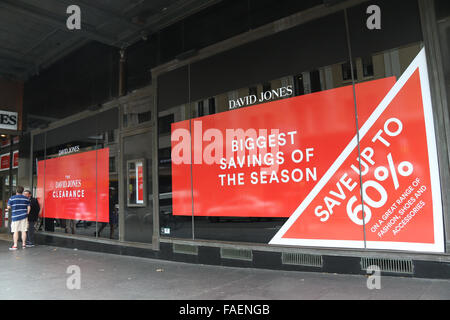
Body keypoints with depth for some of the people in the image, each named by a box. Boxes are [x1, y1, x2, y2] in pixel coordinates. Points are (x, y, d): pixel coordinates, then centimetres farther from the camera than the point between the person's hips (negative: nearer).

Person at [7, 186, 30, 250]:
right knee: (24, 231, 6)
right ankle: (24, 244, 13)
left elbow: (8, 207, -4)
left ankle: (15, 245, 1)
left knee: (15, 231, 2)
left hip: (15, 217, -2)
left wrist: (11, 210, 17)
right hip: (24, 216, 2)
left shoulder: (12, 198, -4)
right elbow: (29, 207, 6)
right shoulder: (26, 198, 5)